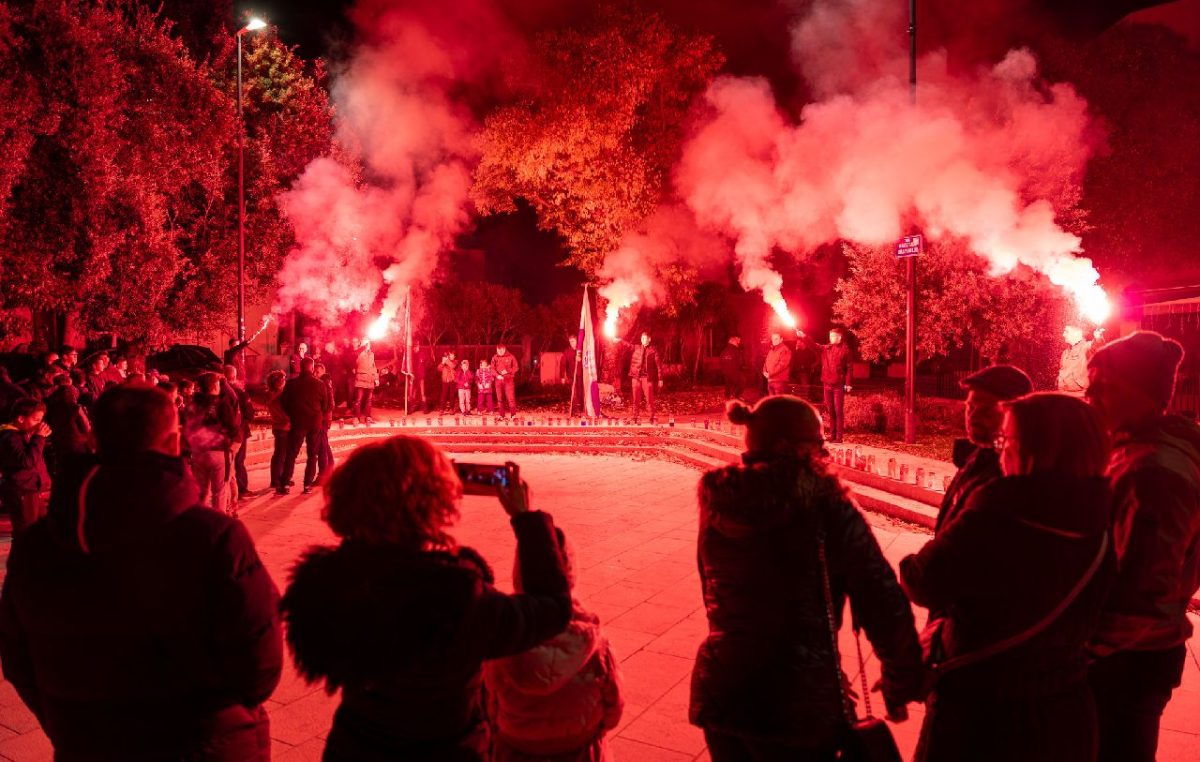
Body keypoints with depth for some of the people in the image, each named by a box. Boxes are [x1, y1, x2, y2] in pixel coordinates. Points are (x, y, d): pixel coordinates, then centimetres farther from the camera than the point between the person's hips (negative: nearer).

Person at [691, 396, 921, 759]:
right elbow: (884, 606, -11)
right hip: (798, 704, -4)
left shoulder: (718, 504, -2)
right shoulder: (828, 507, -14)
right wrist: (901, 684, 4)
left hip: (719, 693, 4)